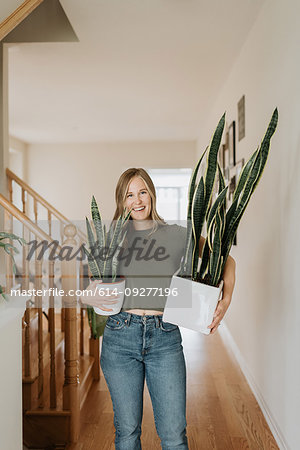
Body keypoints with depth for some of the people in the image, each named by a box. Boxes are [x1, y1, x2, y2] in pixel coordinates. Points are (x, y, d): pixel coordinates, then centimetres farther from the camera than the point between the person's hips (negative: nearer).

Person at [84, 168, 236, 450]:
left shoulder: (177, 236, 2)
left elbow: (226, 259, 11)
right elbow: (92, 286, 13)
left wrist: (225, 299, -3)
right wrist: (90, 297, -10)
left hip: (165, 338, -1)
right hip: (120, 336, 1)